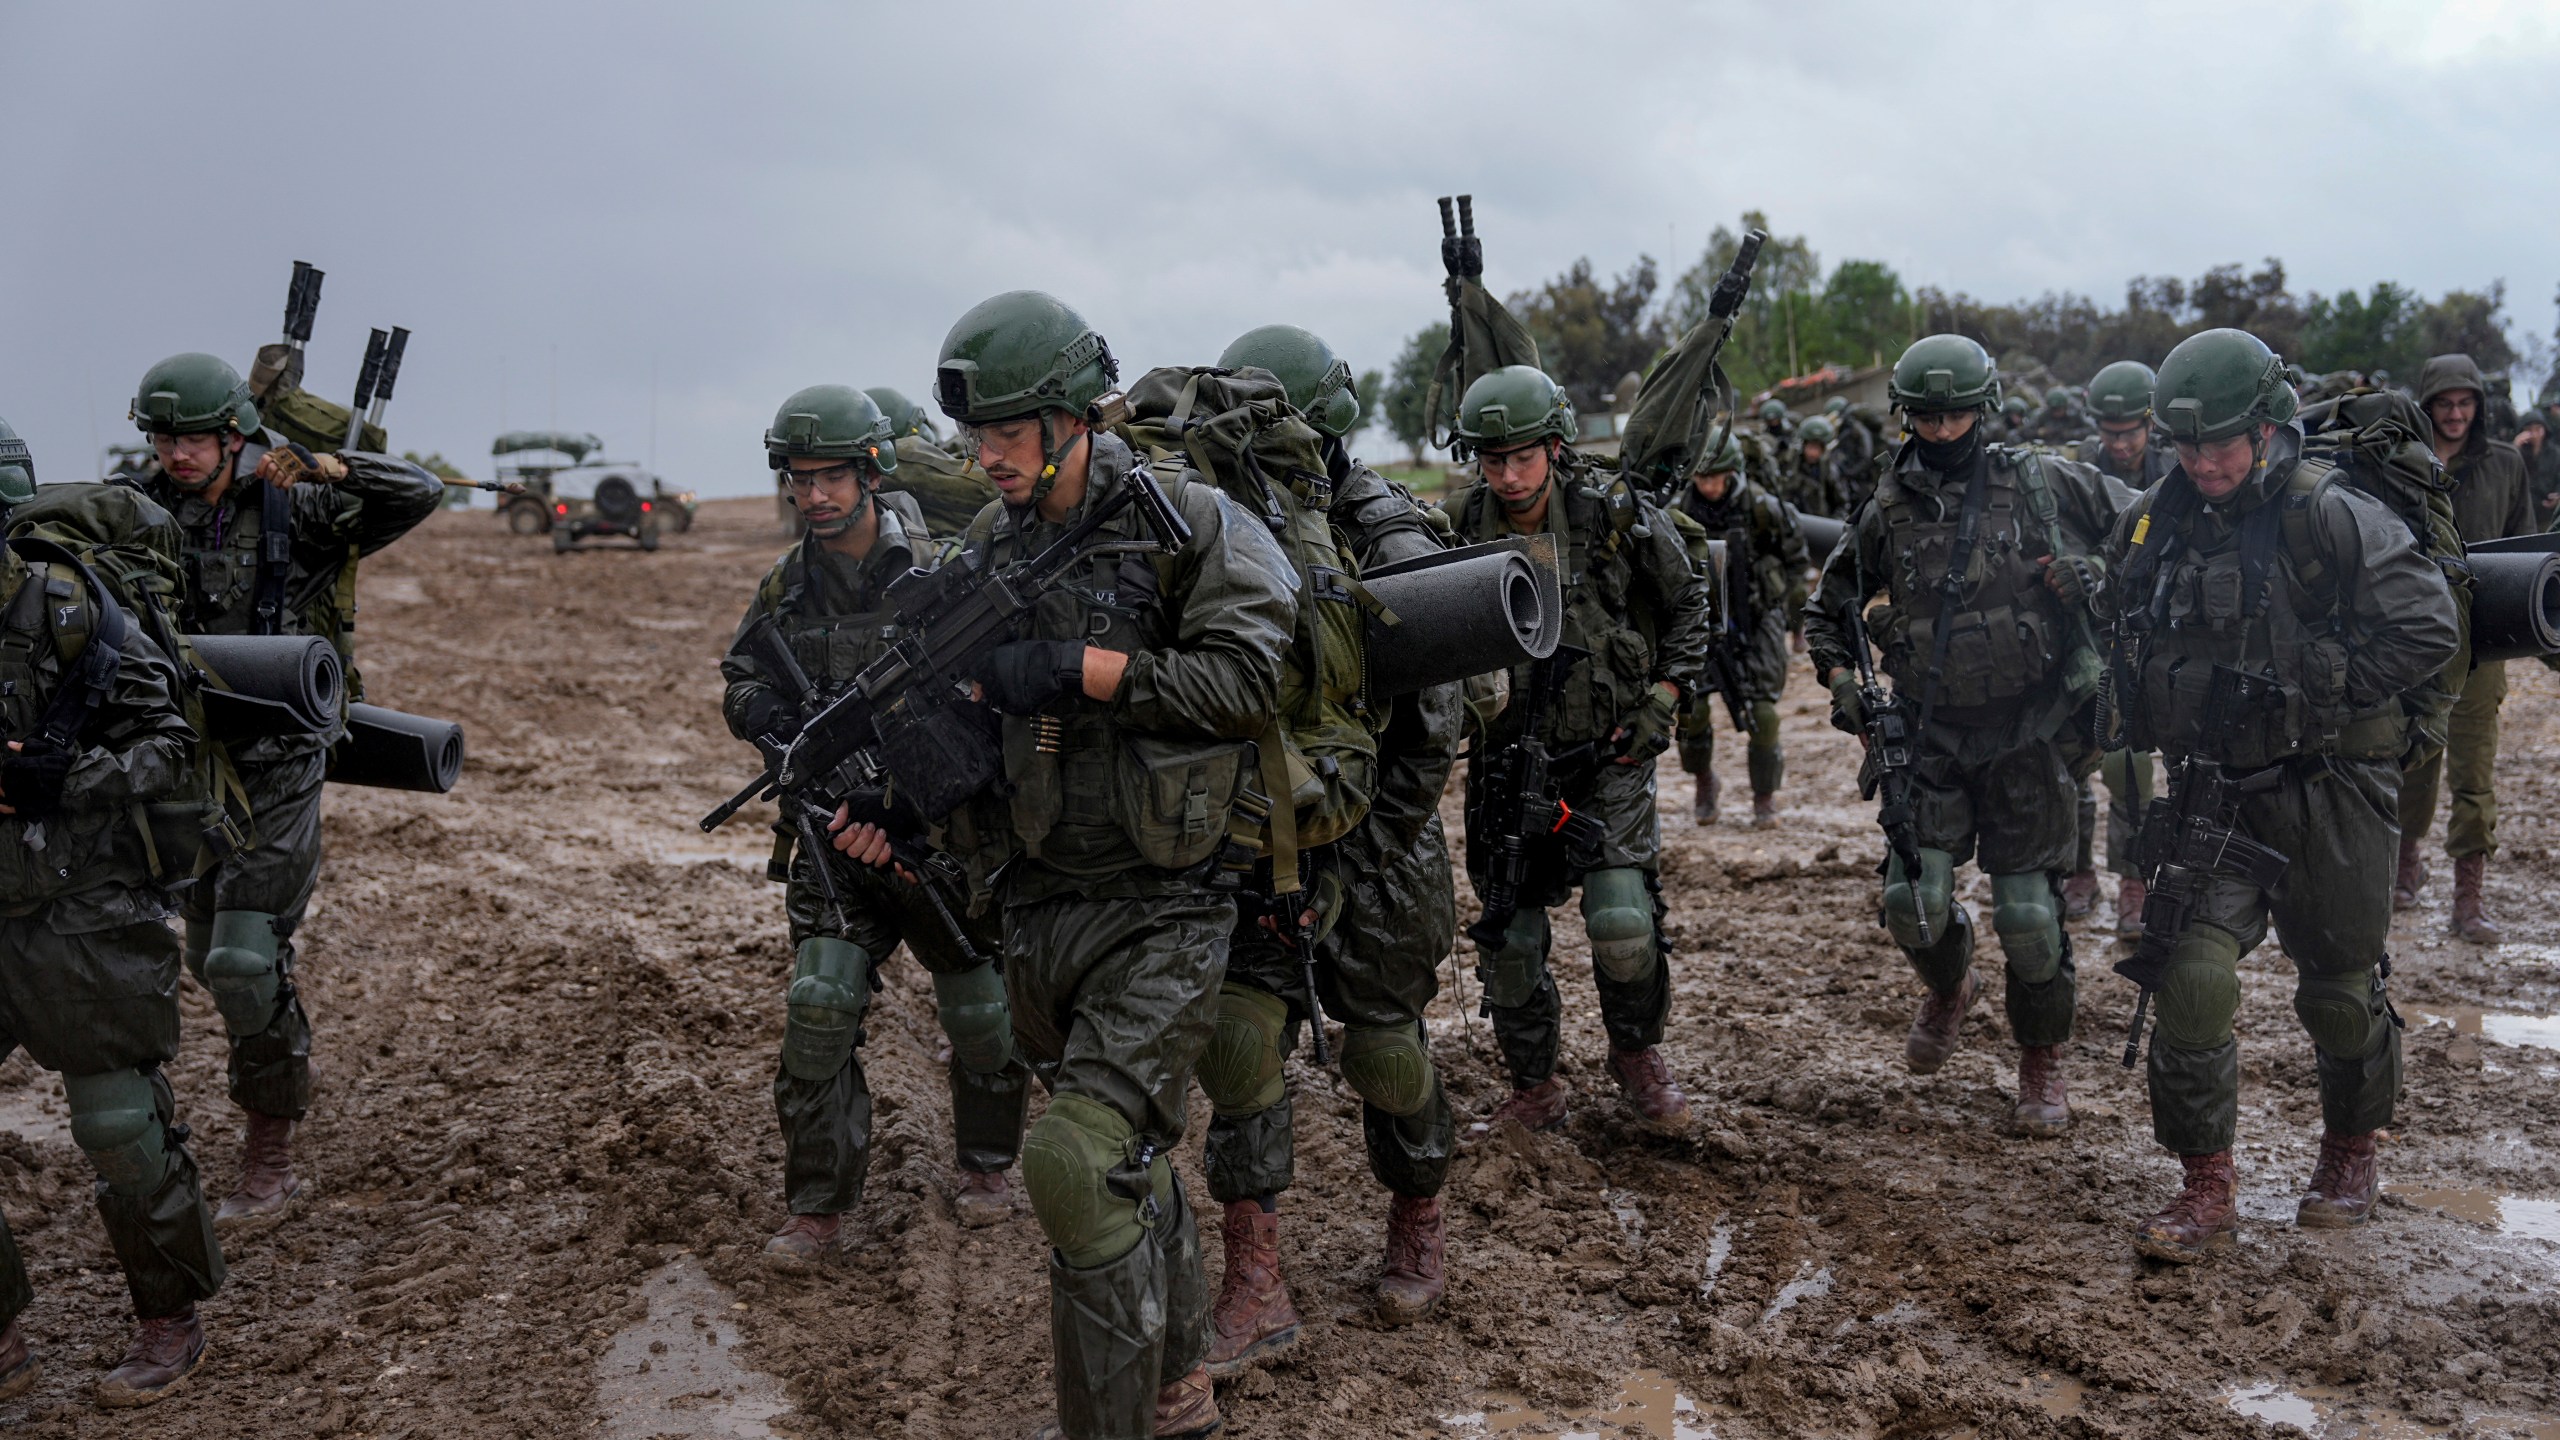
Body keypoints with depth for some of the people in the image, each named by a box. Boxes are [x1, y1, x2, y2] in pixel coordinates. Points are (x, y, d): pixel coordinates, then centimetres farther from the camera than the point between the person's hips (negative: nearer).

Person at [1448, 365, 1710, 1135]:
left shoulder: (1617, 515, -10)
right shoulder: (1459, 529, -7)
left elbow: (1686, 603, 6)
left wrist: (1667, 698, 0)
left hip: (1608, 754, -2)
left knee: (1622, 920, -16)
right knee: (1509, 937, 5)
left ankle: (1637, 1054, 13)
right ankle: (1534, 1091, 25)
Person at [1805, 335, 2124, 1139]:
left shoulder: (2046, 485, -2)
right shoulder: (1888, 513, 4)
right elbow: (1828, 609, 16)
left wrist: (2098, 577, -7)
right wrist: (1841, 681, 2)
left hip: (2028, 732, -2)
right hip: (1931, 733, 2)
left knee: (2028, 910, 0)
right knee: (1914, 897, -8)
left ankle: (2042, 1061, 22)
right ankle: (1948, 988, 28)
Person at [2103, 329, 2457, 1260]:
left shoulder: (2329, 517, -13)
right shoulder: (2153, 524, 2)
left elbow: (2427, 629, -15)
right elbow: (2124, 638, 18)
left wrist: (2316, 691, -17)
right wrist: (2156, 713, 4)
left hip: (2329, 790, -3)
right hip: (2216, 790, 3)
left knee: (2339, 990, 11)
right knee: (2192, 976, -10)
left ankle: (2351, 1154, 37)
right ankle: (2207, 1190, 1)